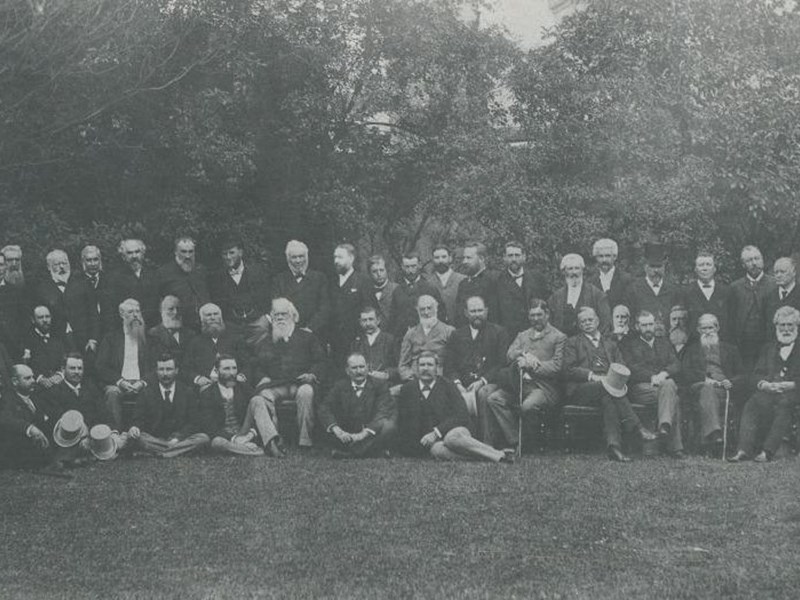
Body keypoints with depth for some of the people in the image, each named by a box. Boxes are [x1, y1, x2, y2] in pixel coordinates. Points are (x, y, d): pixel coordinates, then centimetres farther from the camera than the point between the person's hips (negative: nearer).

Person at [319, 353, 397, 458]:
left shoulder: (379, 386, 4)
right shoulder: (340, 387, 9)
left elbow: (383, 413, -12)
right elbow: (324, 409, -5)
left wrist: (364, 433, -27)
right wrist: (338, 431, -24)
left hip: (372, 436, -1)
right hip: (346, 437, 1)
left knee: (389, 425, -29)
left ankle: (348, 454, -27)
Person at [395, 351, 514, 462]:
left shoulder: (447, 385, 8)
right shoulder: (407, 389, 13)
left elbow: (461, 415, -4)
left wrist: (436, 432, -15)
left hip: (454, 431, 0)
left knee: (452, 438, -38)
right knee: (438, 450, -37)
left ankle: (499, 455, -42)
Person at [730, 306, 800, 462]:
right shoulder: (768, 348, 25)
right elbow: (757, 373, 15)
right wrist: (764, 384, -7)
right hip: (768, 391, 3)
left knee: (783, 405, -37)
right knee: (751, 405, -29)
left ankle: (767, 452, -43)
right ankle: (744, 450, -41)